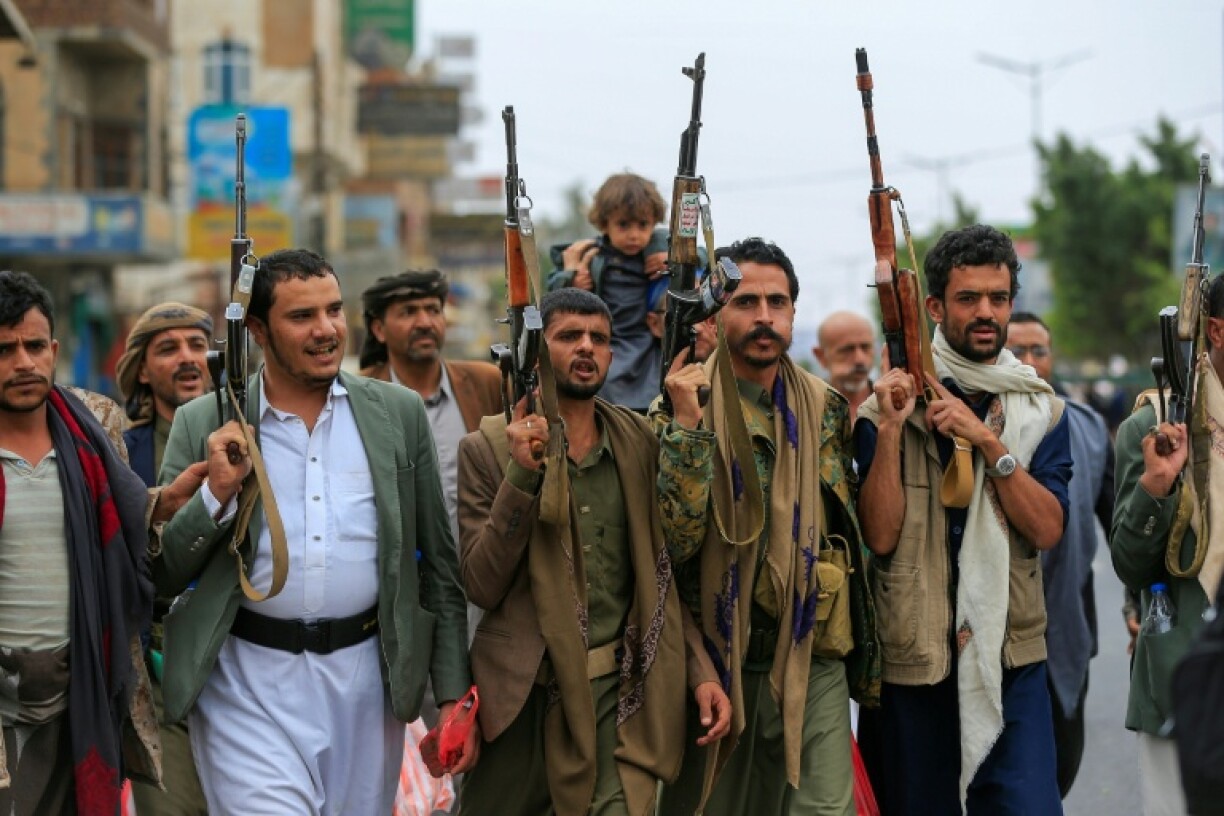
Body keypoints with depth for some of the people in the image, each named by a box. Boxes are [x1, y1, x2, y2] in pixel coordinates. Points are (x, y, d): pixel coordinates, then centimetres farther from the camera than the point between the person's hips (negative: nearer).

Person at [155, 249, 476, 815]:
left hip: (366, 681, 2)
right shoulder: (204, 425, 1)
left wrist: (453, 695, 4)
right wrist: (217, 494, -14)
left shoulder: (399, 413, 5)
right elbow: (159, 576, 2)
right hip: (250, 687, -2)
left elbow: (437, 562, 8)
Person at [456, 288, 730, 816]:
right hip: (523, 693, -1)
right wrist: (521, 473, -17)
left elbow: (665, 575, 12)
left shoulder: (640, 443, 7)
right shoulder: (488, 449, -1)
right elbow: (481, 587, -9)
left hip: (618, 693, 1)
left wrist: (700, 671, 1)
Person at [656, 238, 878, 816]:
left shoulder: (825, 409, 7)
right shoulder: (682, 407, -5)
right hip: (715, 659, -2)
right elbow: (674, 540, -17)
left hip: (814, 663, 2)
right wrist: (688, 425, -25)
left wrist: (864, 659, 12)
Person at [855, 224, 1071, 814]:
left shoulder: (1041, 411, 6)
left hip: (1013, 660, 1)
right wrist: (889, 429, -19)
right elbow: (881, 536, -10)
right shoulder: (890, 406, 0)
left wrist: (988, 442, -17)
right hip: (914, 660, -1)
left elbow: (1047, 528, -7)